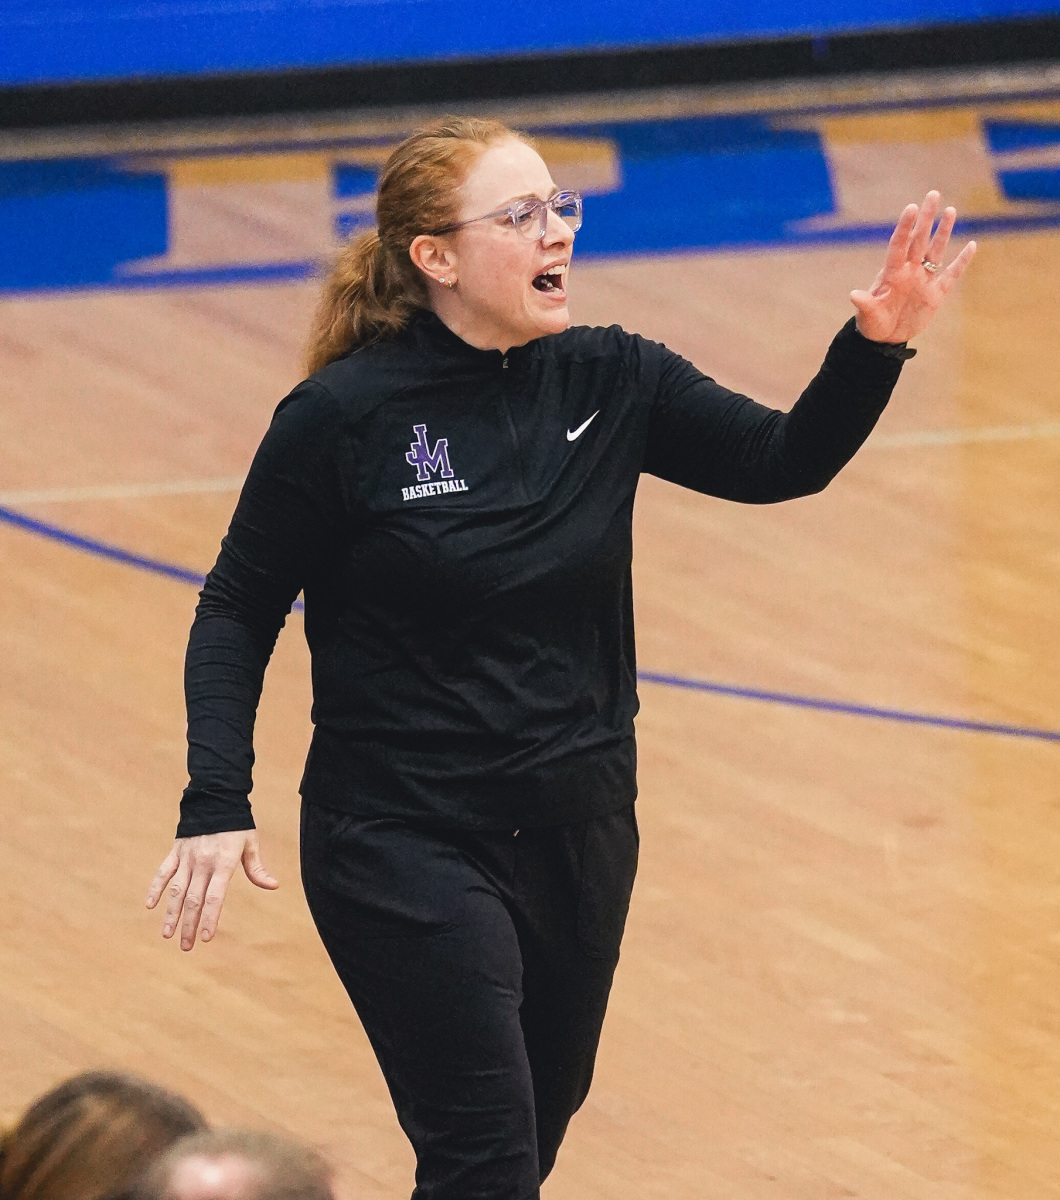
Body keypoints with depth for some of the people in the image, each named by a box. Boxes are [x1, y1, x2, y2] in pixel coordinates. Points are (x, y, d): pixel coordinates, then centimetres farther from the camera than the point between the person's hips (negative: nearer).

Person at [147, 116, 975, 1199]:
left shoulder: (607, 381, 0)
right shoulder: (343, 417, -13)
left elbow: (781, 460, 2)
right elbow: (237, 616, -6)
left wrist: (876, 342, -16)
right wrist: (215, 808, -16)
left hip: (579, 830, 5)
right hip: (404, 847, -5)